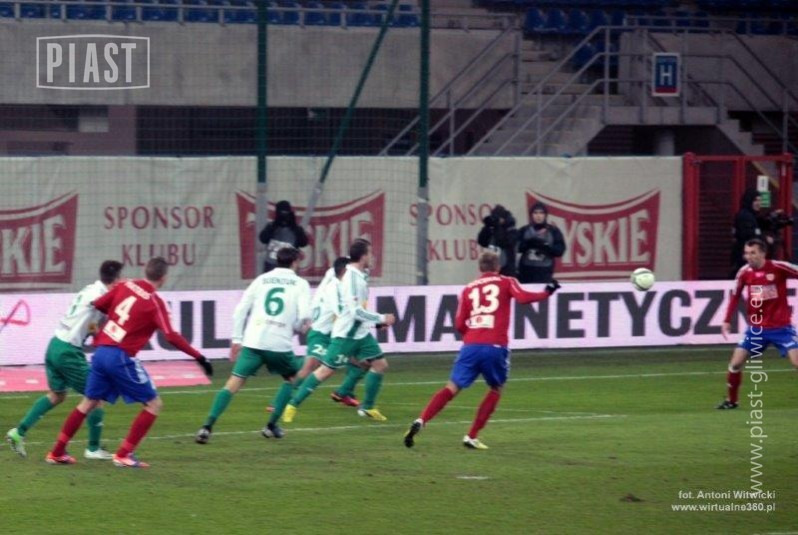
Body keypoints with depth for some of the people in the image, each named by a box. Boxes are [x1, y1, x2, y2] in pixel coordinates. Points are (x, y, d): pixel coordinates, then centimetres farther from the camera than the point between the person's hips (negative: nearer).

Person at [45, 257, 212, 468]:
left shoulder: (124, 286, 6)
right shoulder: (155, 302, -9)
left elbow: (97, 304, 15)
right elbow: (171, 336, -17)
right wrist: (199, 357, -13)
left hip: (101, 353, 7)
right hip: (121, 358, -7)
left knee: (88, 402, 22)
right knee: (154, 404, 5)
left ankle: (57, 452, 23)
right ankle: (123, 455, 0)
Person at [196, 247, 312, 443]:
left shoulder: (262, 280, 16)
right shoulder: (300, 284, 8)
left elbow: (241, 310, 10)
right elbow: (304, 318, -4)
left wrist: (237, 339, 14)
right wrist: (298, 328, 18)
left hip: (253, 341, 2)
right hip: (280, 344, -2)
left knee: (233, 383, -3)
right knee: (292, 378, 25)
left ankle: (207, 427, -20)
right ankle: (271, 426, 19)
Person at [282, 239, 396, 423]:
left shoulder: (359, 275, 7)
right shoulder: (351, 277, -22)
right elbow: (356, 311, -26)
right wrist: (382, 319, -18)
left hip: (361, 333, 9)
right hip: (346, 334, -9)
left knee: (380, 364, 8)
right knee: (326, 370, -6)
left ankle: (367, 407, 18)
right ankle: (293, 405, 2)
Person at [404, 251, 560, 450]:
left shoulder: (468, 289, 17)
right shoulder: (506, 282, 9)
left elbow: (459, 325, 14)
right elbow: (523, 297, -10)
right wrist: (547, 293, 3)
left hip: (471, 346, 2)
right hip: (495, 346, -2)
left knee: (452, 388, 3)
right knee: (495, 390, 18)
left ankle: (420, 421, -18)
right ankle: (472, 437, 11)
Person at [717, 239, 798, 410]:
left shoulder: (778, 267, -16)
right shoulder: (744, 272, -3)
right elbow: (735, 297, 9)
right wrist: (727, 321, 6)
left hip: (781, 326, -3)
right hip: (756, 328, 3)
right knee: (735, 363, 0)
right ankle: (731, 400, 19)